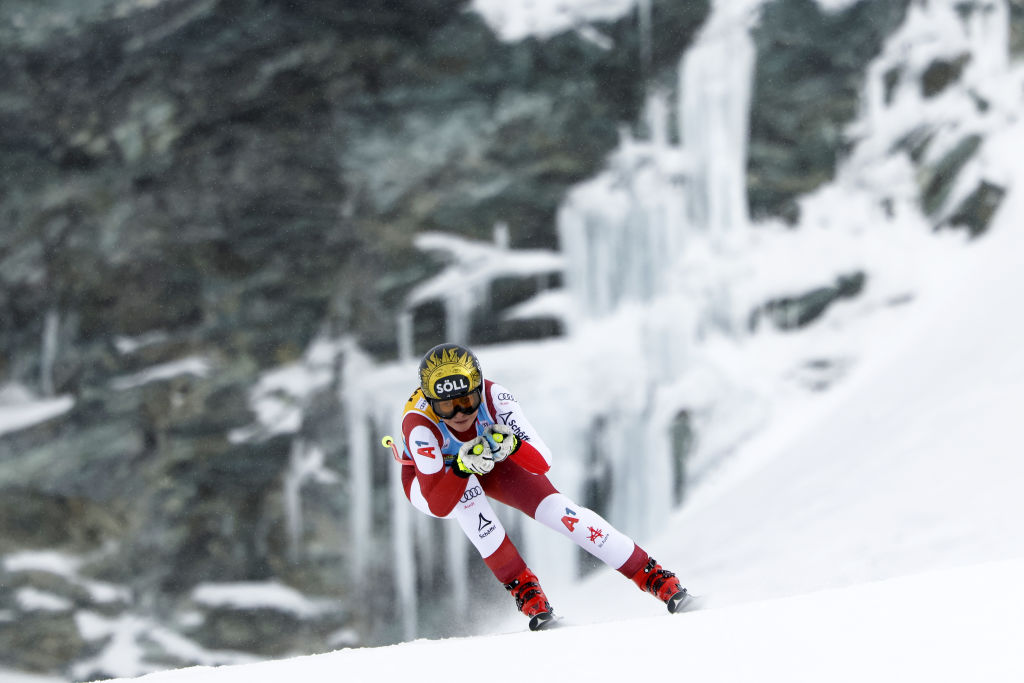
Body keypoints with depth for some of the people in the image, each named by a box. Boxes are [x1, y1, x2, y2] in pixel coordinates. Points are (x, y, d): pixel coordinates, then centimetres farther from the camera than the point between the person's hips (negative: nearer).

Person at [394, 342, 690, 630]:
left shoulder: (494, 397, -34)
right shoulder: (419, 423, -39)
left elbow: (543, 464, -34)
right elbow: (437, 506, -43)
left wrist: (513, 445, -54)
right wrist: (462, 467, -60)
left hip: (490, 463, 2)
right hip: (430, 476, -2)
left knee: (555, 508, -15)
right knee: (467, 489, -35)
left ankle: (653, 576, -6)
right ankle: (521, 585, -23)